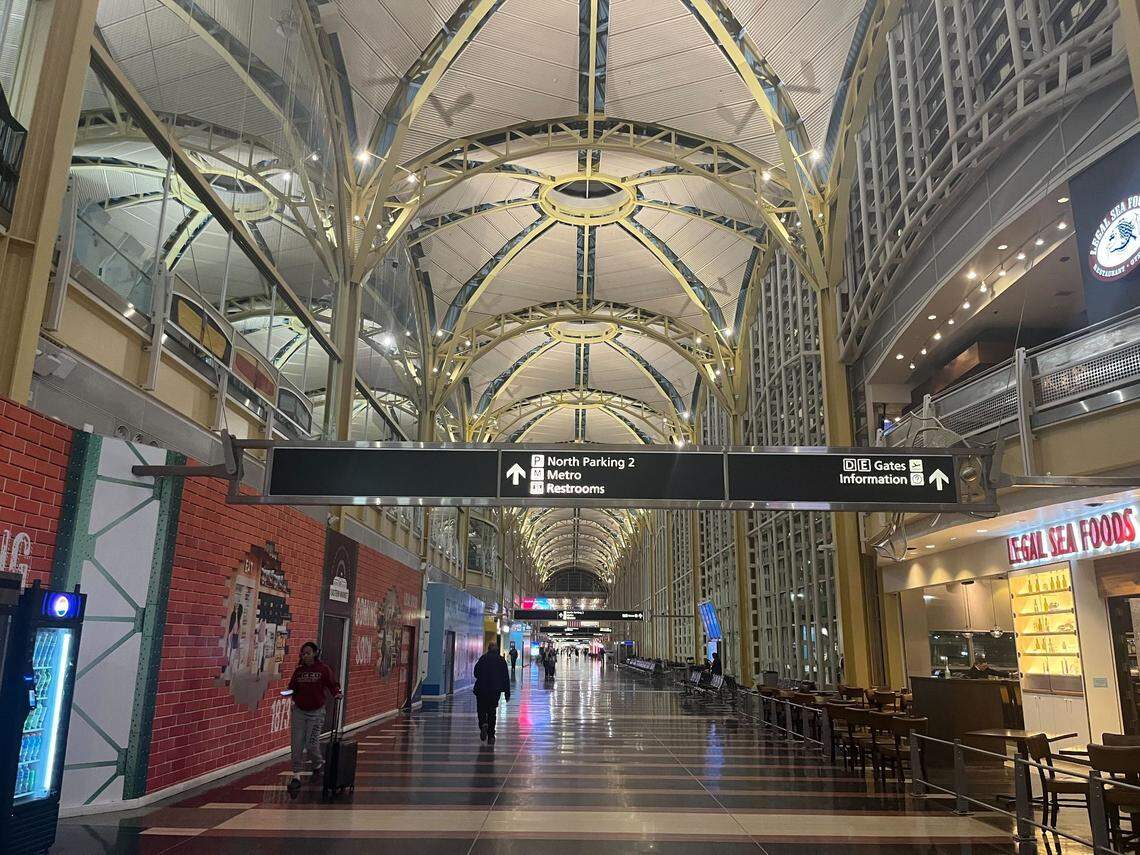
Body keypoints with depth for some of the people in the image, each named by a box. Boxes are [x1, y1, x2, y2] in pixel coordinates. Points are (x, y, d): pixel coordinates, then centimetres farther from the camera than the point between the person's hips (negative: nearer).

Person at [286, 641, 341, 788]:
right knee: (297, 744, 0)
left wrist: (337, 694, -22)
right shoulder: (299, 671, 7)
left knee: (311, 744, -4)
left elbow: (333, 685, -4)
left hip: (316, 712, -4)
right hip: (299, 711, 4)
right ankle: (296, 775, 10)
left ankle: (318, 764, 27)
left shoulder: (324, 669, -5)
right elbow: (292, 687, 10)